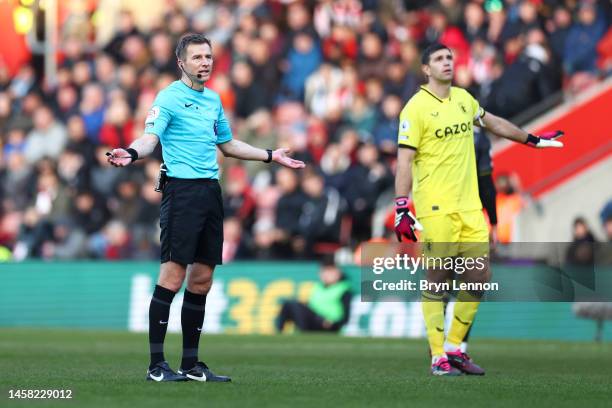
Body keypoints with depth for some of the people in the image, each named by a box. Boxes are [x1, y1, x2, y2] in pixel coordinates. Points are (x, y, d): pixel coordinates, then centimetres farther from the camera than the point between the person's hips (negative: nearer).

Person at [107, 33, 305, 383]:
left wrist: (271, 156, 36)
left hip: (211, 192, 7)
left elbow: (228, 144, 31)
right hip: (182, 190, -7)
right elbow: (151, 137, -18)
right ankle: (157, 364, -9)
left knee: (202, 280, 8)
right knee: (172, 277, -11)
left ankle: (191, 364, 14)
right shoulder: (169, 97, -4)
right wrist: (132, 153, -39)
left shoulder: (213, 99, 18)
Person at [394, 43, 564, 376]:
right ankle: (439, 358, 3)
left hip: (469, 206, 6)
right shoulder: (416, 108, -7)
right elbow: (405, 161, -11)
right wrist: (401, 208, -18)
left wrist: (531, 139, 41)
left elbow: (492, 123, 31)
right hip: (435, 208, -6)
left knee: (479, 278, 4)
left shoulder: (463, 99, 12)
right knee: (437, 281, -3)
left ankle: (454, 348, 17)